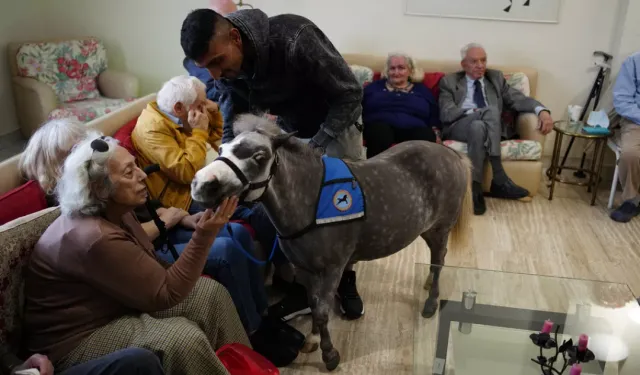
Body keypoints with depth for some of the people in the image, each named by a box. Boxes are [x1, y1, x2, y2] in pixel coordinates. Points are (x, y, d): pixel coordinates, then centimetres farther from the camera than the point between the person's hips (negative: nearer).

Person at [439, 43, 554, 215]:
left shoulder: (496, 77, 20)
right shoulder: (449, 81, 12)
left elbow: (518, 99, 9)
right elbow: (446, 113, -3)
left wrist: (542, 111, -11)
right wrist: (474, 112, -16)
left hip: (491, 128, 2)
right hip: (458, 127, -2)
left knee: (478, 127, -36)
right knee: (491, 110, -33)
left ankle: (475, 188, -36)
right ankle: (499, 179, -34)